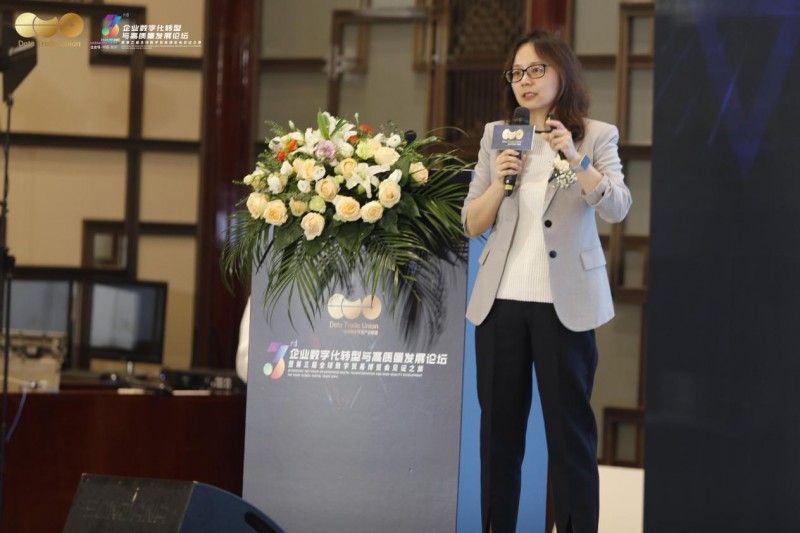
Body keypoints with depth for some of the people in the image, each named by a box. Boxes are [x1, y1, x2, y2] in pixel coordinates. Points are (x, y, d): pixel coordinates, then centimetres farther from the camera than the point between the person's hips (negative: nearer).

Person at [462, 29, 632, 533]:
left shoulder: (597, 136, 0)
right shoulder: (498, 137, 9)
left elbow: (618, 208, -15)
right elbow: (472, 224, 8)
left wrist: (576, 159, -29)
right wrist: (499, 180, -9)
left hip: (565, 301, -3)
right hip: (502, 299, 3)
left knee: (569, 426, -1)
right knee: (499, 425, 7)